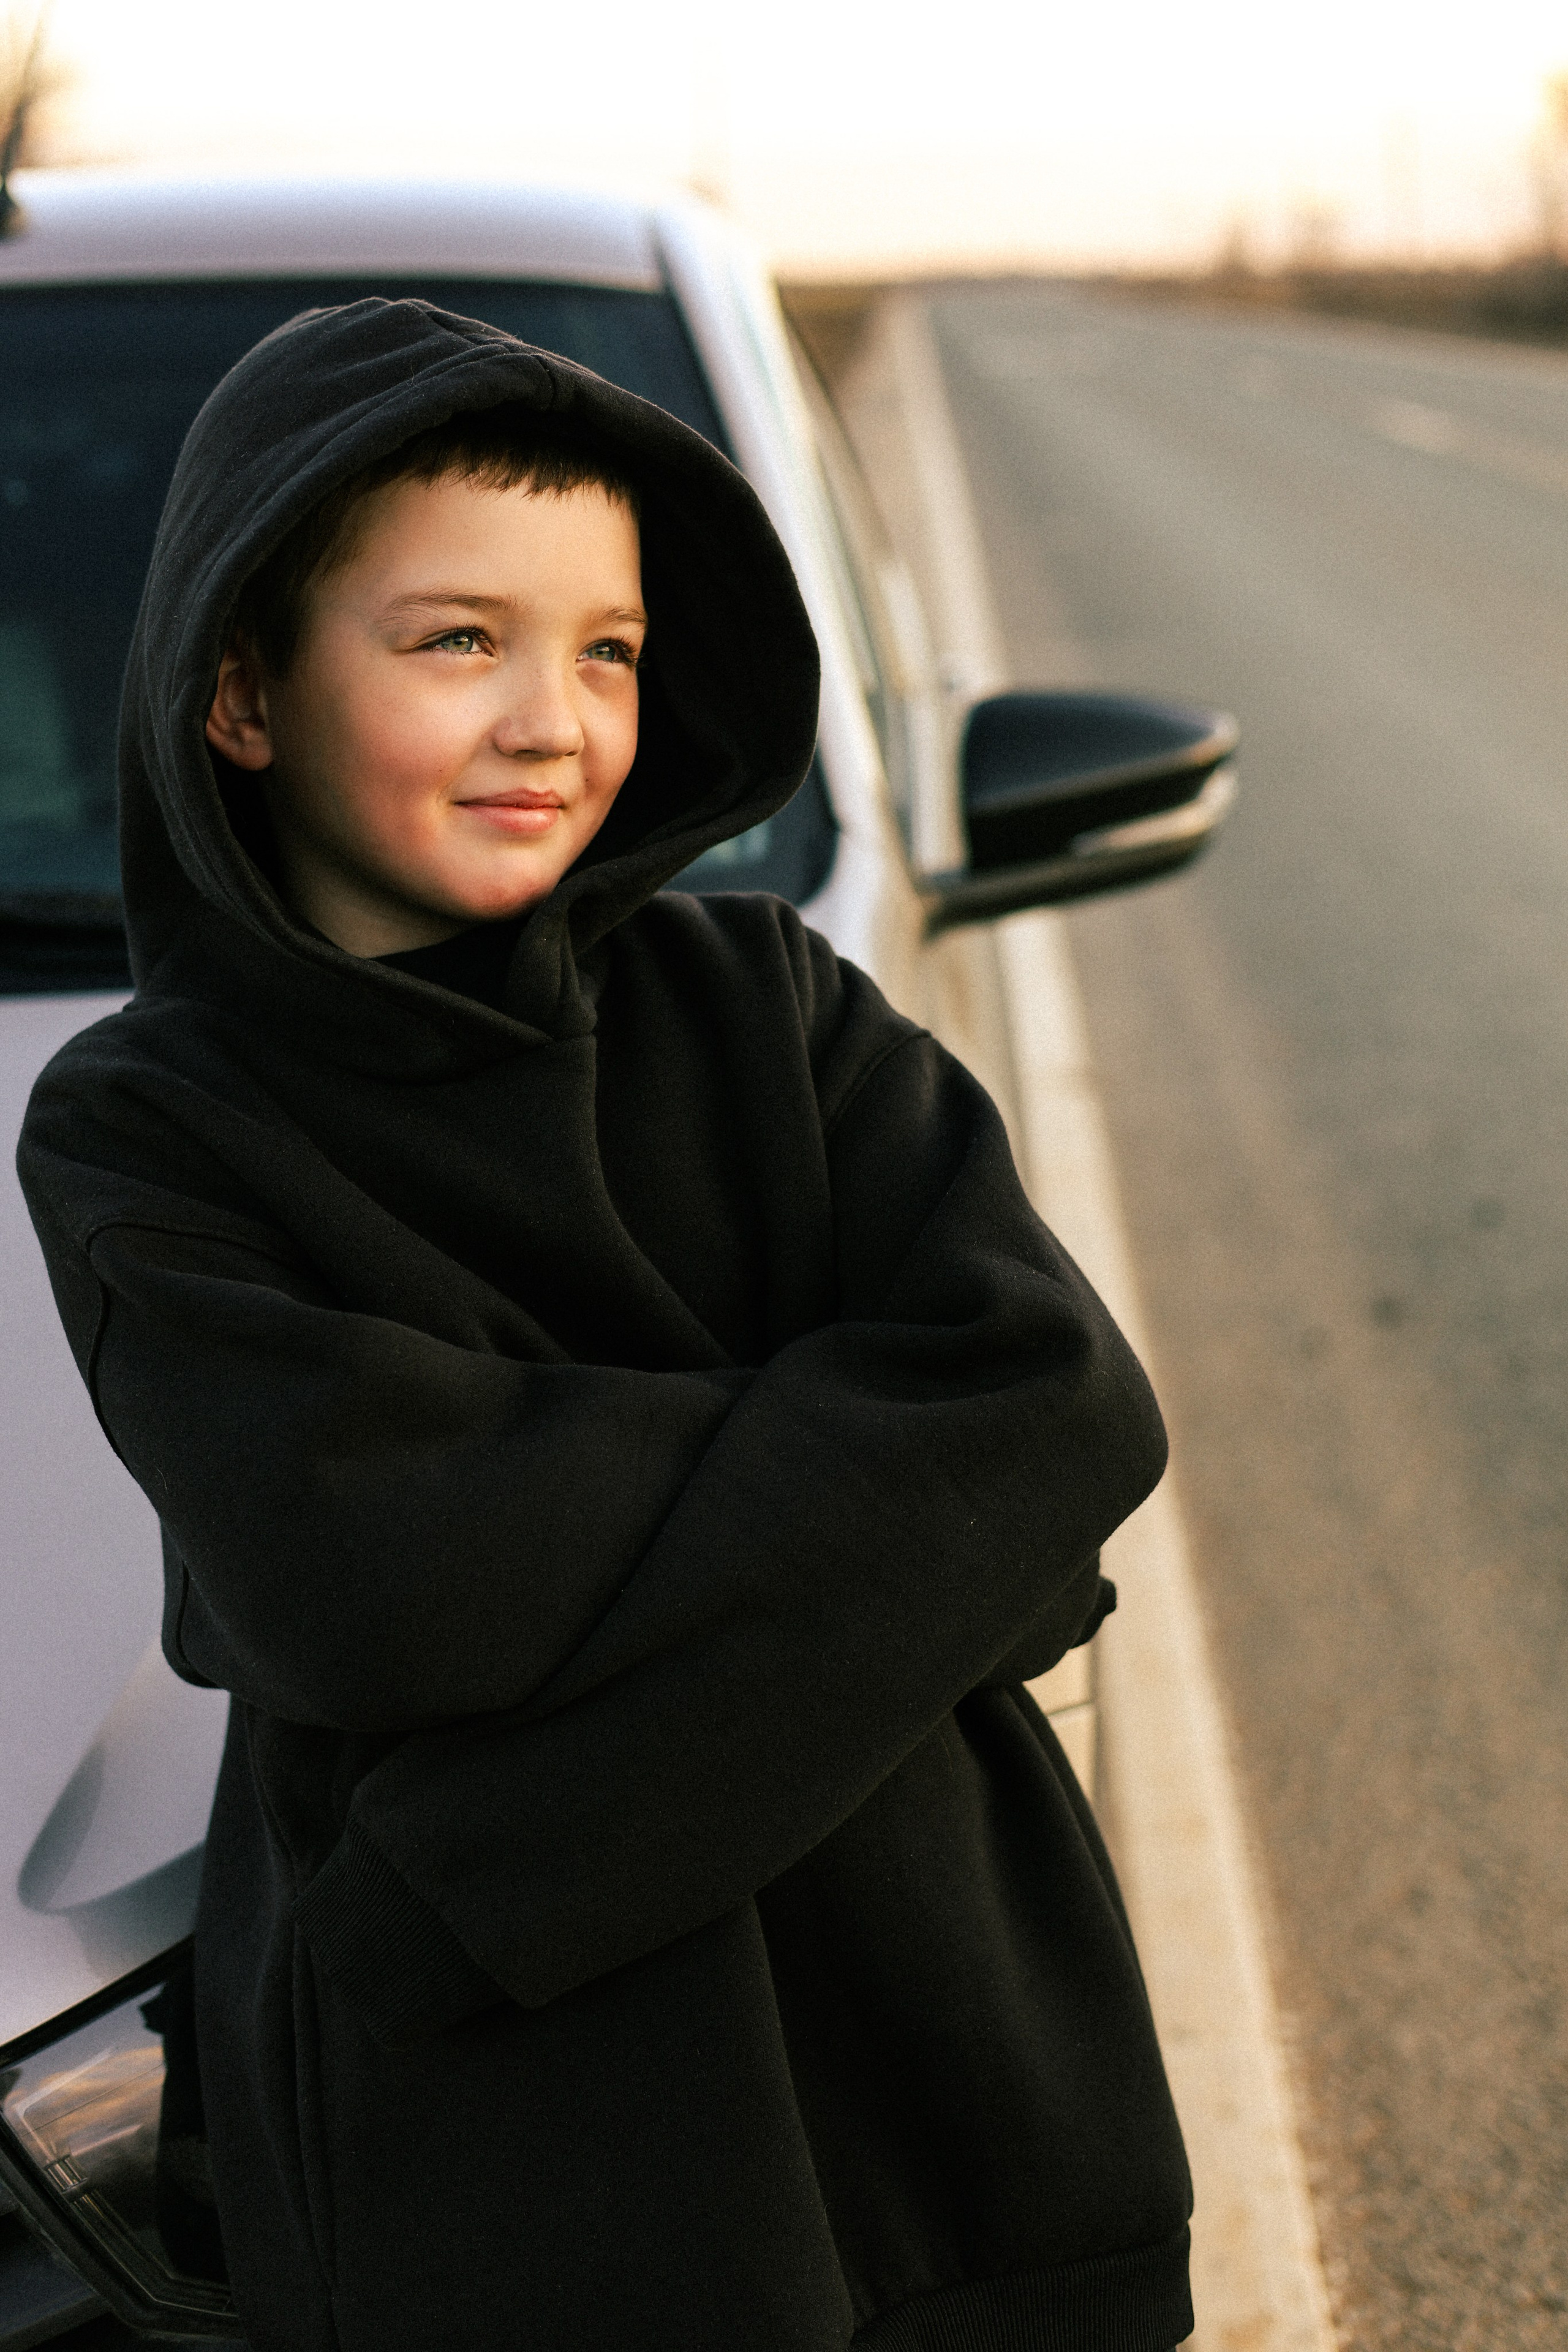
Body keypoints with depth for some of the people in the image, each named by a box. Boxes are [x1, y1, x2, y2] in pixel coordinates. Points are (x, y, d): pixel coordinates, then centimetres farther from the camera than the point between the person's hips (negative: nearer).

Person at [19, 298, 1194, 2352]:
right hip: (483, 2140, -2)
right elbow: (353, 1580, -22)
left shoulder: (766, 1006, 0)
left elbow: (1071, 1406, -13)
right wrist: (844, 1449, -13)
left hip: (931, 2024, 3)